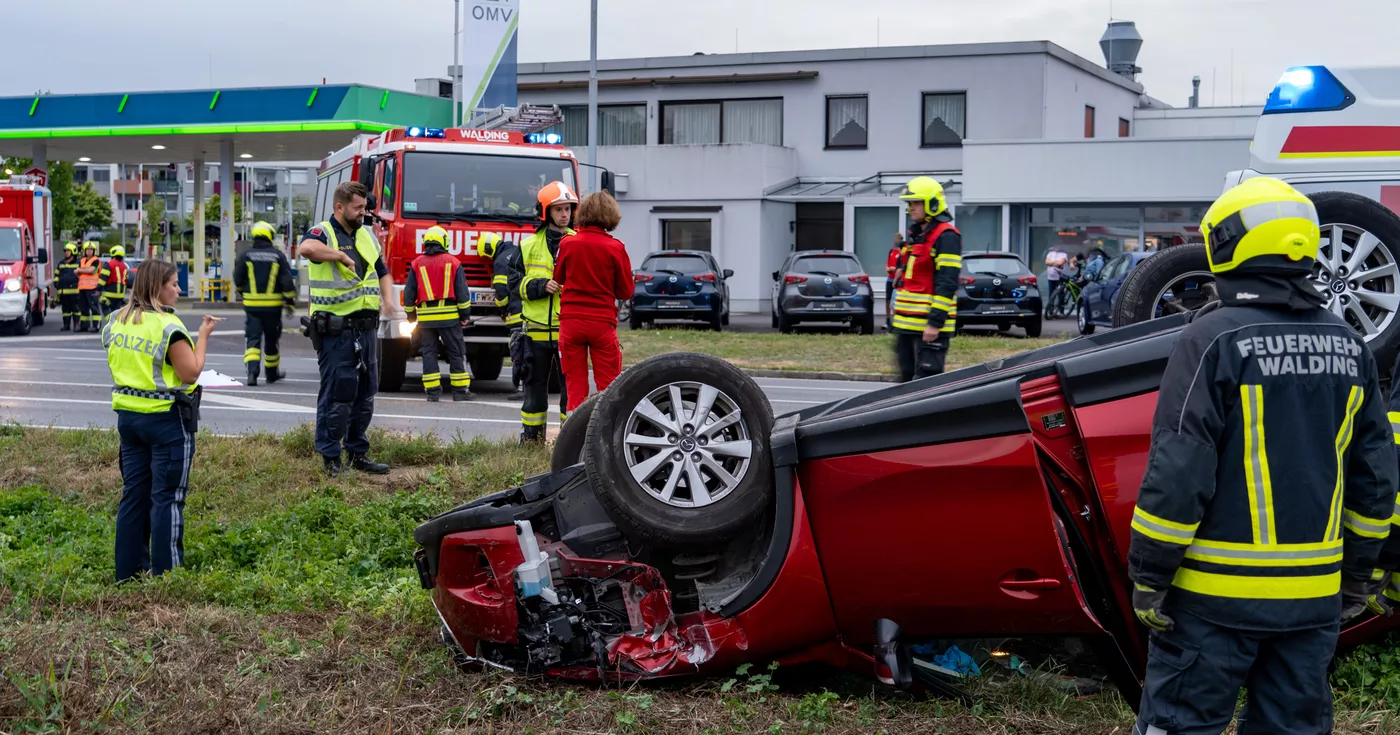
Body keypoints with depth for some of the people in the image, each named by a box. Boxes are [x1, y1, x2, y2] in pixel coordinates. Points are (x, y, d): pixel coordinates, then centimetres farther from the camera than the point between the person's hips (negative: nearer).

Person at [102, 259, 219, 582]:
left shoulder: (115, 321, 6)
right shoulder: (168, 326, -17)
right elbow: (190, 373, -16)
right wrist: (203, 336, -7)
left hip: (128, 414, 7)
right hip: (167, 419, -7)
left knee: (134, 493, 14)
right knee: (168, 497, -1)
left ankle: (129, 569, 19)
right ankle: (166, 573, 0)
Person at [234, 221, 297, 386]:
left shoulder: (246, 255, -1)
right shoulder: (278, 255, -3)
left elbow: (238, 280, 4)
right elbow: (287, 281, -7)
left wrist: (243, 293, 24)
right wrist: (290, 301, 1)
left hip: (251, 304, 0)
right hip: (273, 305, 0)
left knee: (252, 338, -1)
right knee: (272, 340, 14)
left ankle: (252, 372, -21)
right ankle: (272, 374, 26)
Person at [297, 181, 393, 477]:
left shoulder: (368, 236, 15)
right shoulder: (323, 233, -9)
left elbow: (383, 272, 24)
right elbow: (307, 248, -34)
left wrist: (387, 299, 5)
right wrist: (340, 255, -23)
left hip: (367, 328, 8)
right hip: (335, 329, -8)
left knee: (365, 393, 13)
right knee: (336, 394, -4)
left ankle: (358, 453, 24)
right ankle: (330, 458, 5)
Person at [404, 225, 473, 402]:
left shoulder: (417, 263, 4)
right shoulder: (453, 262, 0)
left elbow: (409, 292, 7)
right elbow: (462, 291, -2)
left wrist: (411, 314, 18)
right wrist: (465, 314, 5)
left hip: (426, 317, 2)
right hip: (449, 316, -2)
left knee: (429, 353, 7)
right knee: (456, 353, 4)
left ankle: (432, 391, 3)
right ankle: (460, 390, 4)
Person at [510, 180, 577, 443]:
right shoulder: (529, 246, 7)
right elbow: (515, 281, 6)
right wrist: (540, 286, -11)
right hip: (537, 329, 1)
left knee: (570, 385, -1)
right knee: (534, 384, 9)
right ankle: (531, 435, 18)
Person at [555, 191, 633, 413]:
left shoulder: (567, 243, -2)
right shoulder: (615, 248, -8)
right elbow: (626, 291, 0)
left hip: (571, 321, 2)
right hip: (602, 322, -2)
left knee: (575, 384, 8)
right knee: (608, 386, 4)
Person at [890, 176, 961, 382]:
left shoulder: (946, 236, -13)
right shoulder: (915, 234, 18)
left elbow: (947, 284, -19)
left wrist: (935, 322, -24)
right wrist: (899, 314, 23)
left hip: (930, 325, -10)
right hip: (907, 323, 10)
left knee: (926, 380, -10)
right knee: (907, 378, 14)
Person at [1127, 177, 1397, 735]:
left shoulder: (1212, 339, -13)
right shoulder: (1350, 347, 5)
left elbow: (1179, 468, -16)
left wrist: (1149, 574, -9)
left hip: (1217, 591, -5)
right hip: (1315, 594, 6)